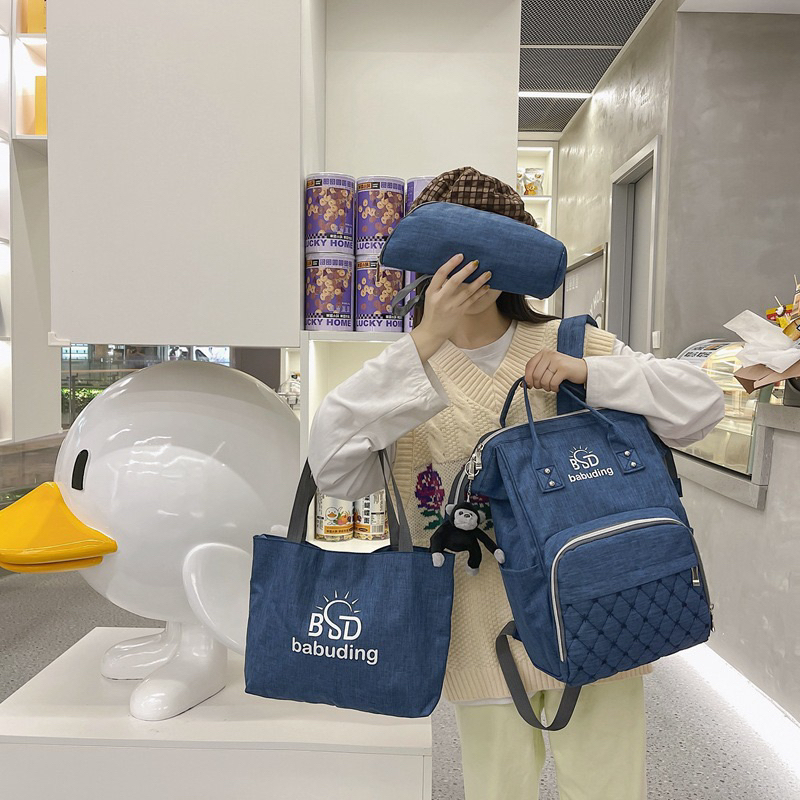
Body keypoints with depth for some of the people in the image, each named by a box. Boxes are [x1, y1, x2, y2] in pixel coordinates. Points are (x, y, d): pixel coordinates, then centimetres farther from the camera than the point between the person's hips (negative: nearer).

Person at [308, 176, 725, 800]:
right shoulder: (408, 373, 0)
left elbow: (701, 404, -2)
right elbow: (333, 464, -19)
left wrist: (586, 371, -18)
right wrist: (425, 342, -24)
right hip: (486, 645, 0)